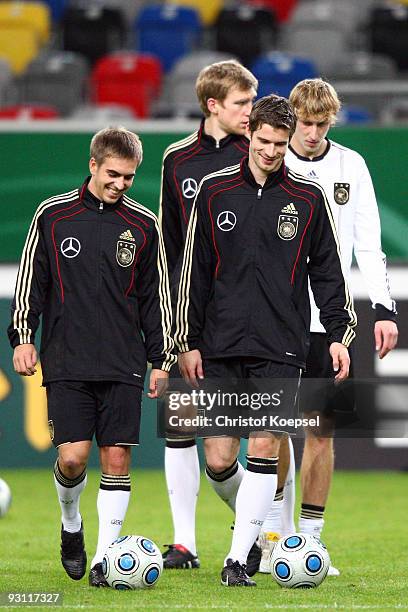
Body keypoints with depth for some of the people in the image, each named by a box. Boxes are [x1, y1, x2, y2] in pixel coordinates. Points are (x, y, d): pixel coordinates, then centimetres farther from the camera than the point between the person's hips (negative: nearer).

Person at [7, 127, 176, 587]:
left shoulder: (144, 226, 6)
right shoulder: (53, 216, 2)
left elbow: (157, 295, 11)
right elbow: (30, 282, 8)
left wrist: (161, 358, 8)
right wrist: (22, 337, 1)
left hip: (123, 364, 1)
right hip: (66, 361, -1)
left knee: (117, 458, -4)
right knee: (73, 456, -9)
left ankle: (104, 557, 3)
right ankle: (70, 523, 20)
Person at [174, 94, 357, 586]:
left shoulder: (308, 198, 4)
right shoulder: (214, 191, 5)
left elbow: (326, 270, 10)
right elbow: (194, 270, 9)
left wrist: (339, 334, 2)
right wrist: (189, 342, 5)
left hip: (281, 347, -1)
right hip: (221, 345, 1)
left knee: (264, 448, -9)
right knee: (218, 459, -2)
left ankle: (238, 557, -4)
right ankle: (250, 518, 28)